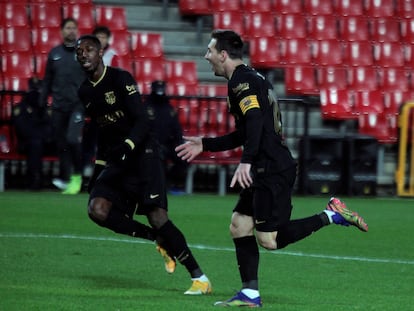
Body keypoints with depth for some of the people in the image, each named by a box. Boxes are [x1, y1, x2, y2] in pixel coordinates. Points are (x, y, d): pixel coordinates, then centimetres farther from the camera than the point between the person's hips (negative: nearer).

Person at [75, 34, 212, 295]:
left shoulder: (120, 79, -9)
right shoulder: (85, 92, 13)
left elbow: (142, 120, -16)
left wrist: (127, 147, -31)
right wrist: (99, 167, 25)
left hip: (142, 154, -7)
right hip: (114, 161, 7)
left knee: (157, 217, -19)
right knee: (98, 210, -18)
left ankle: (200, 278, -12)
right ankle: (160, 240, -1)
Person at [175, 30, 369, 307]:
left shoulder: (241, 81, -11)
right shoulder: (250, 79, 21)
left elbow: (255, 122, -27)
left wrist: (246, 162, -36)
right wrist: (204, 145, 32)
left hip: (273, 171, -10)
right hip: (265, 171, 10)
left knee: (269, 239, -9)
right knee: (239, 226, 8)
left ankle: (332, 215, -5)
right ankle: (250, 294, 7)